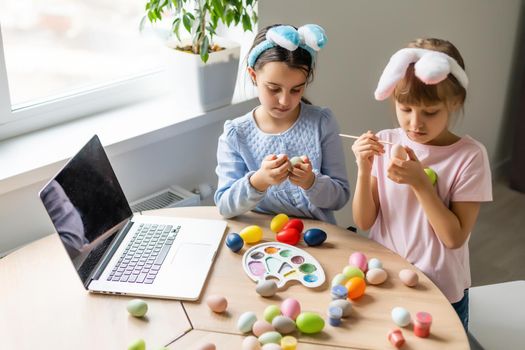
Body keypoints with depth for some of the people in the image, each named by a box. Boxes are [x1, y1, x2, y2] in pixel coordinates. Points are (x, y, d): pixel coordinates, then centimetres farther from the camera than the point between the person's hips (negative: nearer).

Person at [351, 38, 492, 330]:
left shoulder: (470, 156, -15)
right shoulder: (384, 143, -8)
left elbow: (454, 238, -17)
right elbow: (364, 222, -7)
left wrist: (420, 183, -26)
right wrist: (364, 170, -22)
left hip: (442, 293, -2)